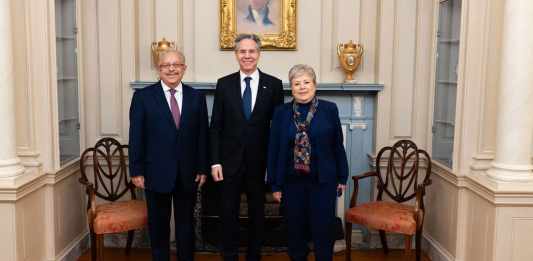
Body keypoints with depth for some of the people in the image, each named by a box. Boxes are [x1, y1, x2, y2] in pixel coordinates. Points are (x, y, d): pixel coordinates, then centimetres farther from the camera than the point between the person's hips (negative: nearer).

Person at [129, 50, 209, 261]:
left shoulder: (197, 97, 3)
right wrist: (136, 171, -7)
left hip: (187, 174, 2)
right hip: (157, 173, -2)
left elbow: (202, 135, 4)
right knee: (158, 226, 12)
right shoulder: (143, 97, -3)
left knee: (186, 225, 14)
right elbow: (136, 137, -4)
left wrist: (203, 169, 1)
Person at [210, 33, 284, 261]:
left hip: (260, 162, 0)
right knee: (228, 214, 7)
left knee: (257, 213, 12)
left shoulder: (273, 84, 0)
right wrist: (215, 161, -5)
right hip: (230, 160, 0)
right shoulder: (224, 84, 2)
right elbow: (215, 126, 1)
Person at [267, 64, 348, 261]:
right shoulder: (281, 112, 1)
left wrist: (342, 178, 3)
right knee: (296, 231, 11)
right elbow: (274, 149, 1)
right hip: (292, 181, 1)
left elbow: (338, 146, 3)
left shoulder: (329, 109, -1)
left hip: (323, 181, -1)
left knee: (323, 230, 5)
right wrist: (275, 184, 0)